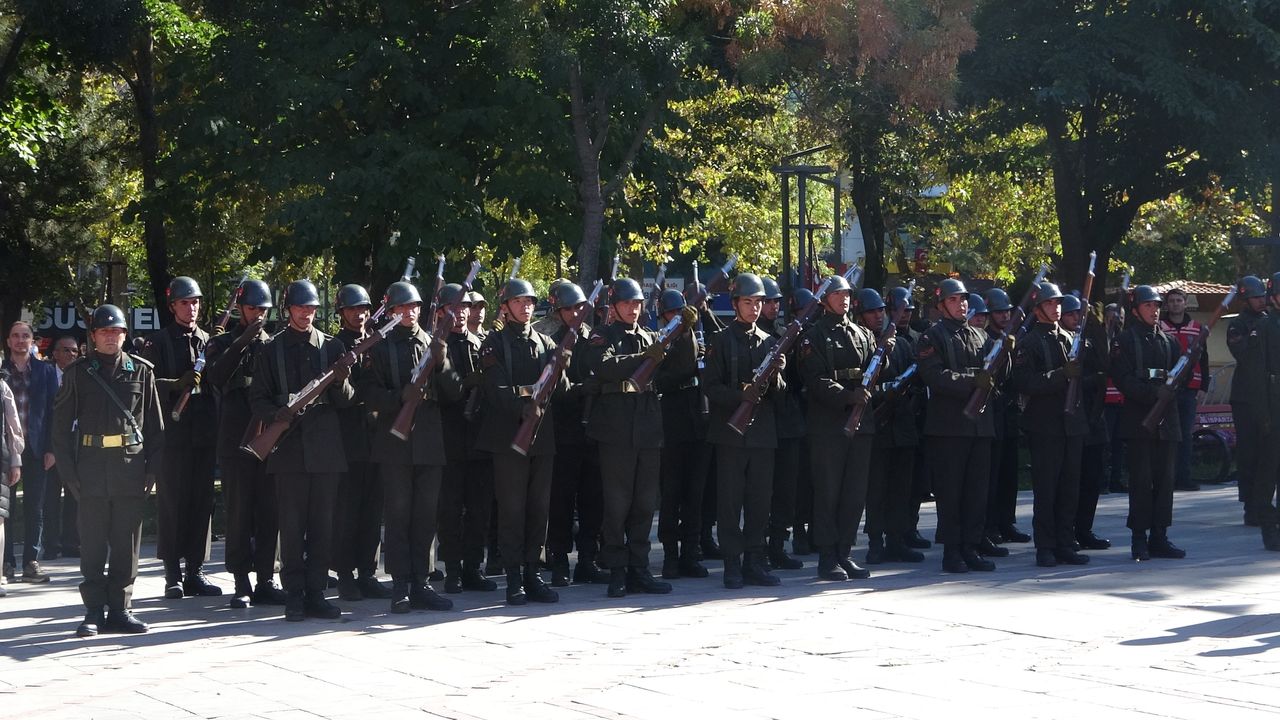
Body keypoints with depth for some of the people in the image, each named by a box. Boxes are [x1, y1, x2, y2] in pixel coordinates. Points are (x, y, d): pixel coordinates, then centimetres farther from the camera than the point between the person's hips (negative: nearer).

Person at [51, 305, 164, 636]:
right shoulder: (78, 372, 5)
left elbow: (154, 424, 9)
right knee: (93, 544, 1)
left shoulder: (141, 371, 8)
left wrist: (152, 468, 1)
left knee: (127, 544, 4)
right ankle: (94, 612, 7)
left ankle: (119, 608, 12)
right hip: (91, 468, -1)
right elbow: (61, 425, 4)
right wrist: (68, 471, -4)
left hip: (131, 468, 1)